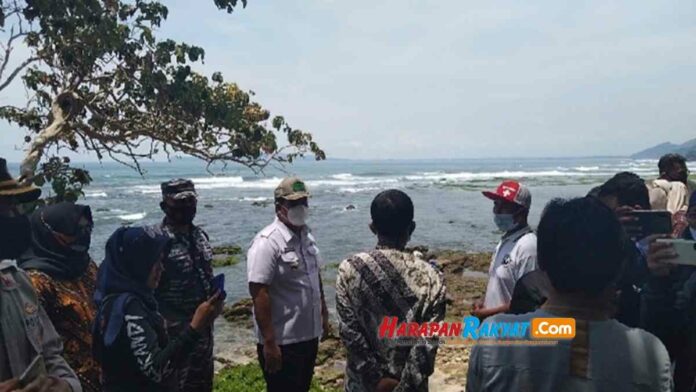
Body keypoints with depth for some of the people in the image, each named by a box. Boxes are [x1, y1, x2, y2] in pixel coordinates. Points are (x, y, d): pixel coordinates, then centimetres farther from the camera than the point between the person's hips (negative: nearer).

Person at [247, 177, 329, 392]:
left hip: (309, 335, 8)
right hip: (282, 342, -8)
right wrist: (269, 342, -24)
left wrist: (323, 314, 17)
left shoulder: (307, 236, 6)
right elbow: (259, 294, -23)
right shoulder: (267, 243, -20)